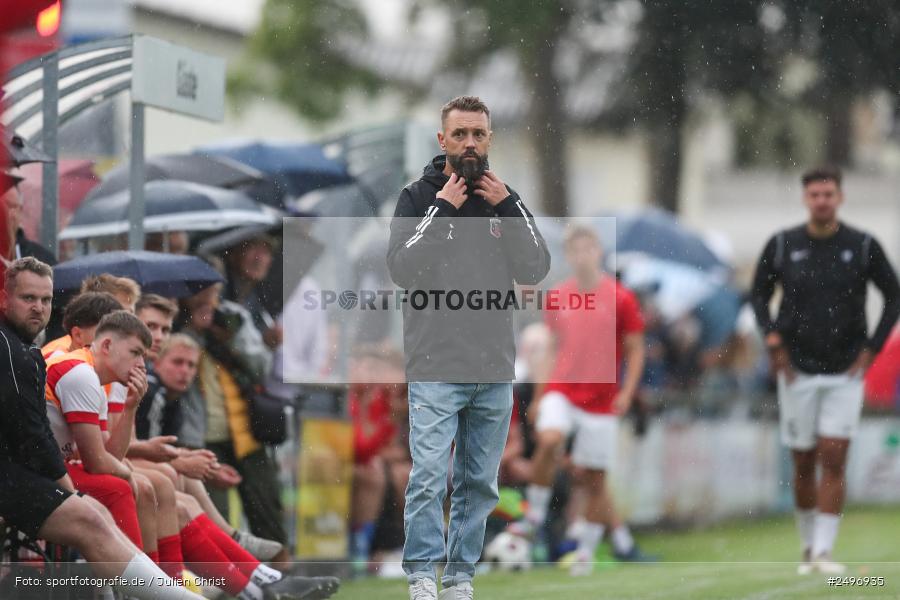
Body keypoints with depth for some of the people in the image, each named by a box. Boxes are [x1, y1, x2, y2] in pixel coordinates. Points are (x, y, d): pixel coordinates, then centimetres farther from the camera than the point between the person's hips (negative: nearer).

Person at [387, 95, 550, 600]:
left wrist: (506, 207, -7)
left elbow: (536, 270, 2)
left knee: (480, 482, 6)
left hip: (495, 368, 4)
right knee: (429, 477, -12)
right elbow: (403, 269, -11)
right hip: (435, 366, -4)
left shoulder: (505, 199, 12)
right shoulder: (419, 197, 2)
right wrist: (443, 209, -13)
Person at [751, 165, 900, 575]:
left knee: (834, 460, -10)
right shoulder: (781, 245, 0)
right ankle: (808, 548, 19)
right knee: (803, 464, 5)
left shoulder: (863, 246, -2)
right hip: (798, 371, 1)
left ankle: (824, 552, -9)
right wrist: (772, 337, -3)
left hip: (845, 372, -1)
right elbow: (759, 294, 11)